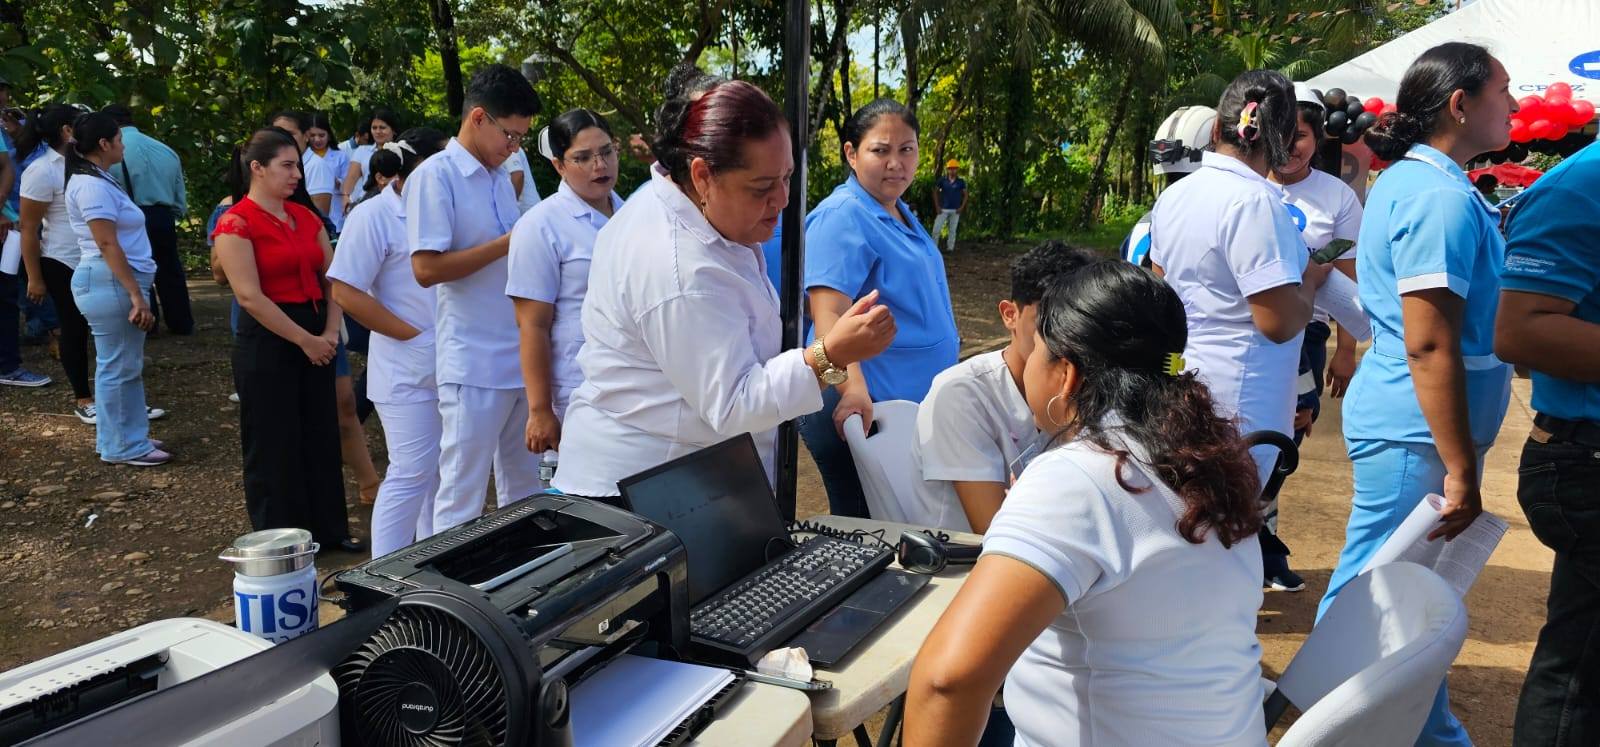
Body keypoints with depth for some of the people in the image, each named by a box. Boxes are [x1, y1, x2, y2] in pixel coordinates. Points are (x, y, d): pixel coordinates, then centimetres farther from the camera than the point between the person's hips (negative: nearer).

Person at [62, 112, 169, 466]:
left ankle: (127, 438, 23)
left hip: (118, 282, 11)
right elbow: (108, 245, -21)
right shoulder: (92, 185, -16)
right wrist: (136, 295, -23)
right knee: (118, 366, -4)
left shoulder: (97, 180, 17)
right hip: (111, 283, -11)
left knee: (124, 365, 15)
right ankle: (122, 446, 4)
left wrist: (136, 291, 19)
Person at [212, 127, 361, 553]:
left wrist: (330, 332, -6)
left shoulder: (306, 218, 10)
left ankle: (329, 528, 26)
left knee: (322, 435, 13)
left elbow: (331, 278, 9)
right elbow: (249, 296, -18)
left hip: (316, 340, 7)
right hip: (267, 344, -7)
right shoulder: (236, 223, -11)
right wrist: (304, 339, -16)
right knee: (274, 446, 4)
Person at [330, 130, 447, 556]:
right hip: (409, 371, -7)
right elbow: (346, 293, -16)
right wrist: (416, 335, -15)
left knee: (443, 471, 15)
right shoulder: (374, 216, -11)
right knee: (411, 473, -5)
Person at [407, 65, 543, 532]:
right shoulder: (435, 176, -10)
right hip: (475, 365, -8)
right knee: (461, 498, 1)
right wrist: (508, 244, -15)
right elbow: (427, 268, -18)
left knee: (525, 491, 15)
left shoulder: (499, 178, 13)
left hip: (522, 359, 8)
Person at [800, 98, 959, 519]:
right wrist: (853, 390, -40)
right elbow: (829, 314, -27)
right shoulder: (843, 216, -16)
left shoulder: (901, 215, 14)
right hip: (862, 410, -10)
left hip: (913, 403, 10)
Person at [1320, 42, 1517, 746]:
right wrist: (1462, 469, -21)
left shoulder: (1406, 180, 13)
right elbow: (1430, 346, -24)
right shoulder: (1443, 197, -19)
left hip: (1405, 419, 10)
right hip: (1418, 429, -10)